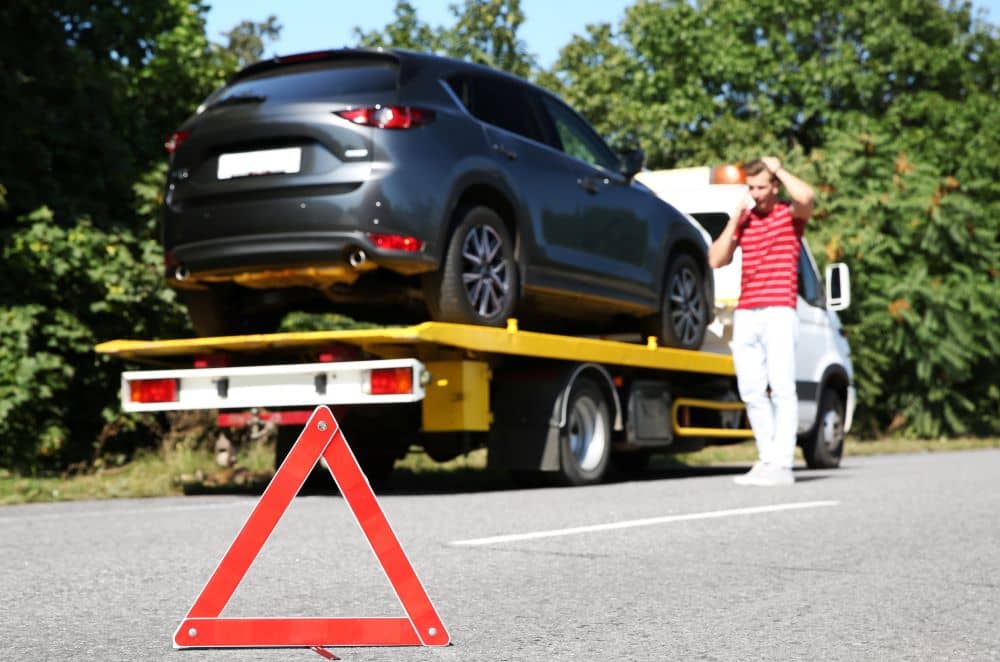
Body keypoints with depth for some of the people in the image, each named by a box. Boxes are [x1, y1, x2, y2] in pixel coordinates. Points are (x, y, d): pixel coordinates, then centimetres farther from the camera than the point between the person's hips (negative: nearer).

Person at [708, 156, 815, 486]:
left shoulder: (790, 215, 5)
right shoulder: (742, 220, 18)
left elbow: (807, 197, -19)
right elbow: (716, 260, 10)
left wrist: (779, 168, -6)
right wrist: (734, 220, 3)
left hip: (779, 313, -5)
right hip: (745, 314, 6)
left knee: (781, 388, -10)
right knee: (751, 391, 4)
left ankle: (782, 465, -11)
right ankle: (766, 458, 12)